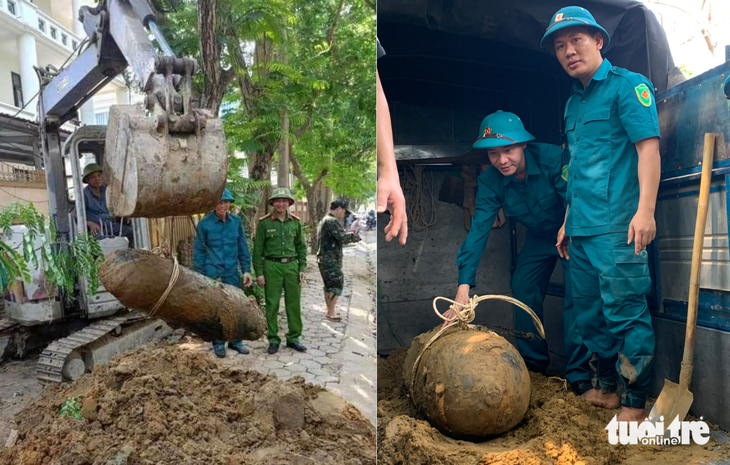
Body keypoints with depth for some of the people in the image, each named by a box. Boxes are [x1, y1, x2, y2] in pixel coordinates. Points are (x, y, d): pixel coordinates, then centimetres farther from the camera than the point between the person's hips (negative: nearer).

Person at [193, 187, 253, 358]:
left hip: (232, 272, 2)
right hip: (212, 273, -2)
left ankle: (235, 341, 22)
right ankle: (218, 343, 19)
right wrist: (199, 276, -4)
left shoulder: (237, 222, 3)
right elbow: (199, 250, -1)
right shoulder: (204, 224, -4)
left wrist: (246, 270, 3)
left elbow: (243, 247, 7)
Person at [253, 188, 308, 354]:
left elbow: (301, 246, 10)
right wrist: (259, 273, -6)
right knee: (272, 304, 3)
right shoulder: (264, 222, -4)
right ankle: (273, 340, 15)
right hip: (272, 266, -2)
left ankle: (293, 338, 18)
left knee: (294, 303, 6)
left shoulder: (295, 221, 4)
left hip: (291, 265, 3)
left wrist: (302, 268, 2)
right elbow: (258, 249, -2)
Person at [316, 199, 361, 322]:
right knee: (336, 285, -4)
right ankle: (331, 313, 0)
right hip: (331, 260, -10)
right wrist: (356, 236, -6)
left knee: (329, 286, 17)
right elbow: (343, 237, -22)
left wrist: (351, 234, 8)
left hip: (323, 259, 10)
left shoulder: (324, 220, 17)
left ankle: (329, 311, 25)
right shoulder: (332, 221, -17)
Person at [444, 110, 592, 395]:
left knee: (576, 296, -17)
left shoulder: (553, 158, -31)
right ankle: (533, 363, 21)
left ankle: (578, 374, -5)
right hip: (539, 238, 5)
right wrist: (464, 285, -36)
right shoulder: (490, 181, -21)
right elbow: (479, 229, -28)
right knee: (523, 291, 3)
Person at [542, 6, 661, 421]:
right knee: (590, 312, 13)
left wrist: (645, 209, -21)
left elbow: (649, 146, -11)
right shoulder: (573, 103, 20)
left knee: (624, 311, -4)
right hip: (582, 228, 8)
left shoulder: (628, 85, -1)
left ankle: (635, 402, 9)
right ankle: (606, 387, 28)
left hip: (617, 225, -8)